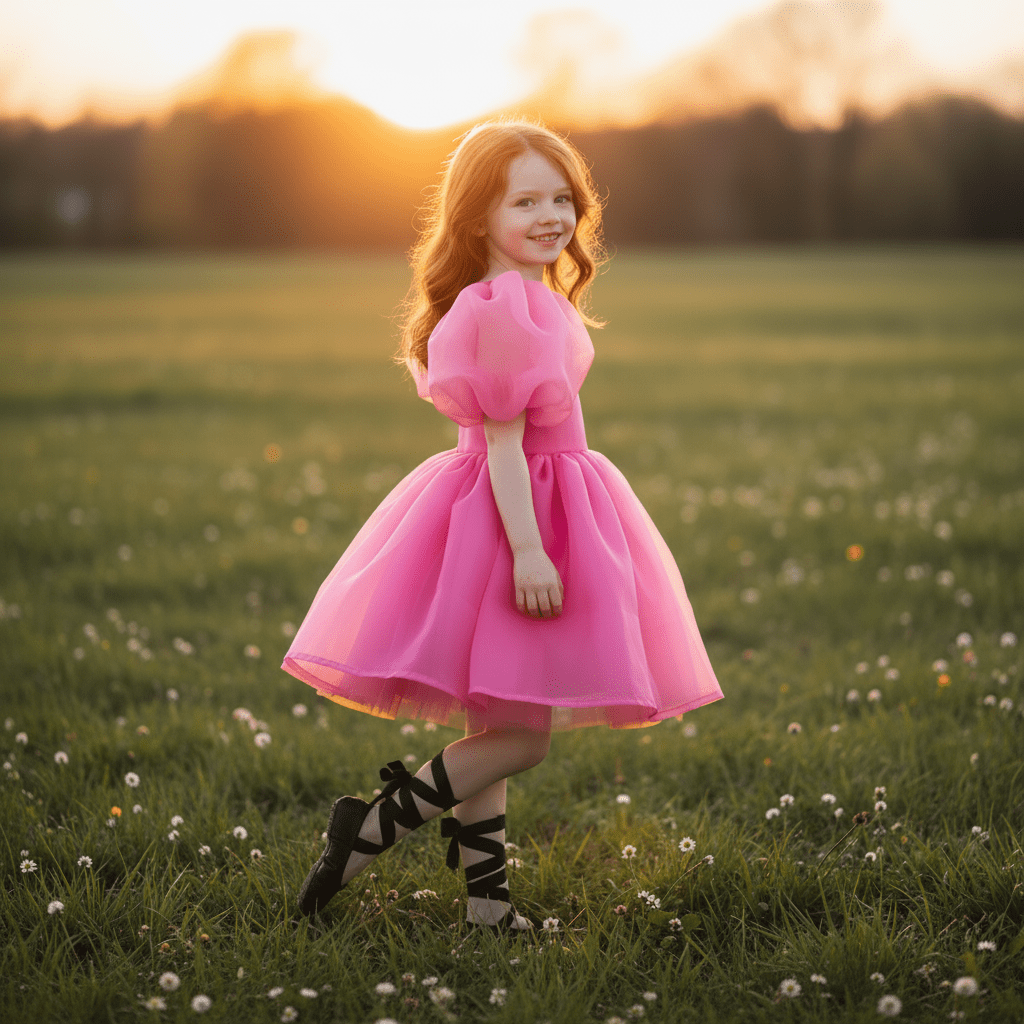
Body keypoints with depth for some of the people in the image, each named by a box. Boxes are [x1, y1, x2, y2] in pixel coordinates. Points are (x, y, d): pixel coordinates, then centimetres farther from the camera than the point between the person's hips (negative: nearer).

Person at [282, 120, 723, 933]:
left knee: (498, 726, 12)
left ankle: (487, 896, 19)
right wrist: (526, 547, -24)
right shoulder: (505, 310, -18)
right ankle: (373, 829, 0)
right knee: (526, 730, -8)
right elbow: (502, 440, -21)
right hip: (507, 513, -10)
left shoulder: (533, 302, 13)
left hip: (548, 504, 10)